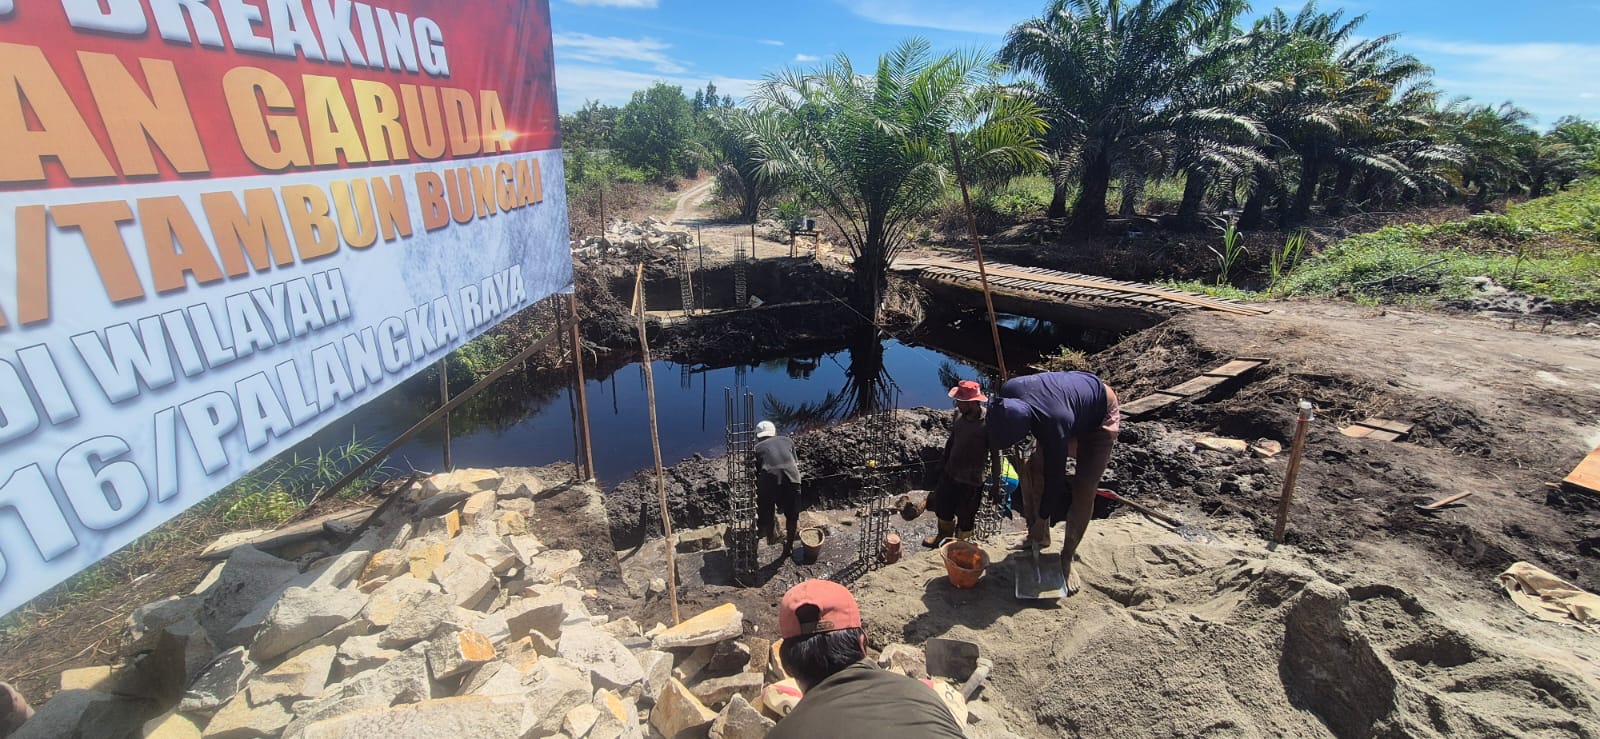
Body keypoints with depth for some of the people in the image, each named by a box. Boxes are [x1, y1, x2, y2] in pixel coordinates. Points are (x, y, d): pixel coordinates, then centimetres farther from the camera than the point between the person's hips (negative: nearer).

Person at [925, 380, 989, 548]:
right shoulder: (959, 414, -7)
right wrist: (943, 461, 15)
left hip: (971, 480, -6)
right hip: (950, 473, 7)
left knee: (965, 517, 14)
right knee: (942, 505, 25)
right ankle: (945, 535, 52)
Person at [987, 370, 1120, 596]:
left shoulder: (1053, 425, -44)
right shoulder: (1008, 392, -29)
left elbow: (1055, 478, -29)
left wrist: (1042, 519, -16)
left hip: (1099, 417, -6)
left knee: (1083, 490, -11)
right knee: (1035, 469, 2)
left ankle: (1067, 557, 6)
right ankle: (1040, 538, 19)